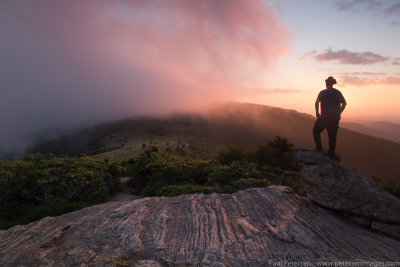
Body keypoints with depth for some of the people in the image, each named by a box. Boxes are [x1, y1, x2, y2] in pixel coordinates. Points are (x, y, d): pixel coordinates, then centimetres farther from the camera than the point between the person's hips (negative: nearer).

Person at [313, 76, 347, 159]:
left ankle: (319, 147, 4)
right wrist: (339, 113, 20)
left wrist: (317, 112, -9)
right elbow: (344, 103, 18)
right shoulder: (338, 92, 10)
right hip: (335, 118, 4)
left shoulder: (323, 92, -5)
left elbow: (317, 102, -20)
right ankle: (332, 154, 12)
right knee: (333, 135, 10)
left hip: (324, 117, -4)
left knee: (316, 131, 16)